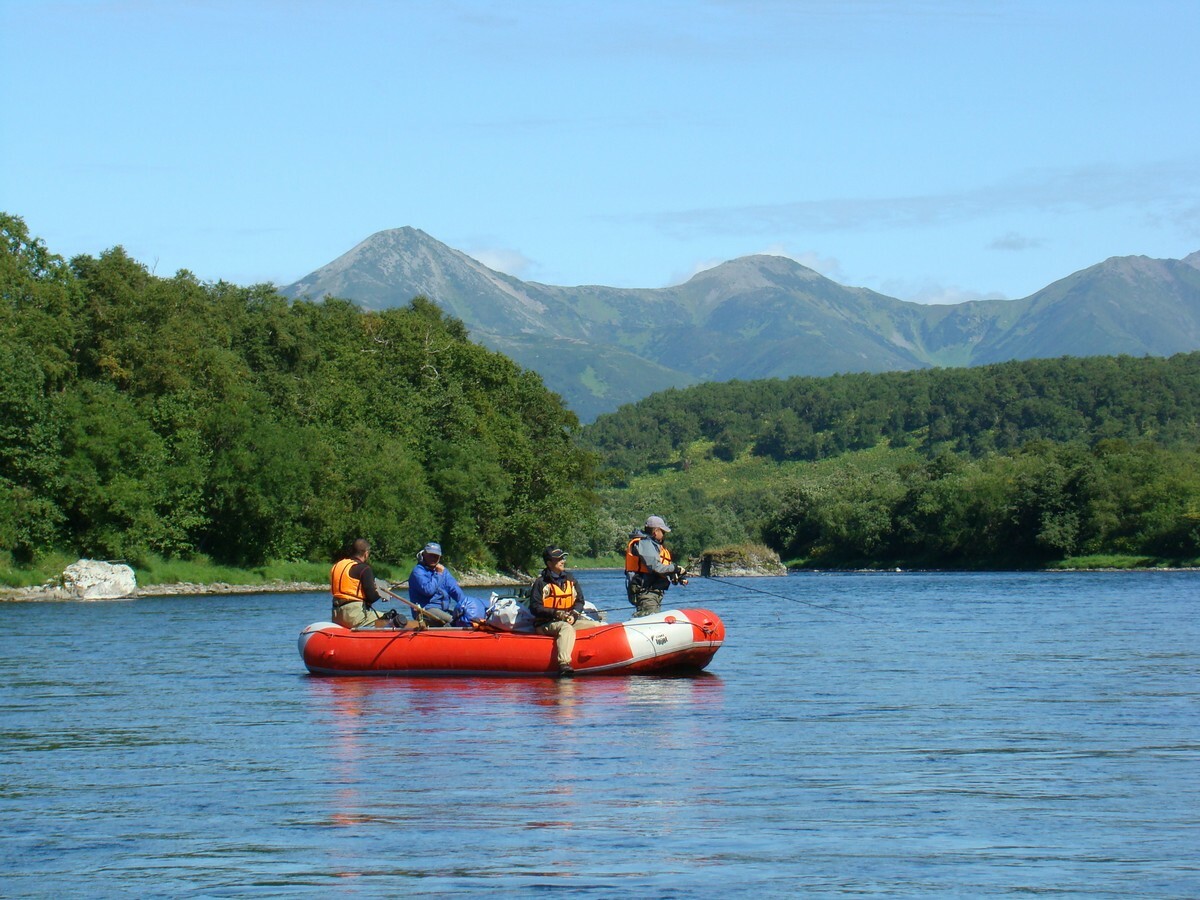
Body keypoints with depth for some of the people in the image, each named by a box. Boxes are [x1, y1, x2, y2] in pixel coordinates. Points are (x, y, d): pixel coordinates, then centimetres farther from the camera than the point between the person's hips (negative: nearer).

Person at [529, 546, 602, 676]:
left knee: (599, 626, -7)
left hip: (569, 620, 7)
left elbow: (580, 601, 14)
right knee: (566, 628, -40)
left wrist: (574, 615, -7)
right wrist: (556, 613, -21)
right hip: (545, 624, -7)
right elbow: (535, 608, -9)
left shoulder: (570, 579, 13)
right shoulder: (540, 583, -3)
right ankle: (564, 663, -56)